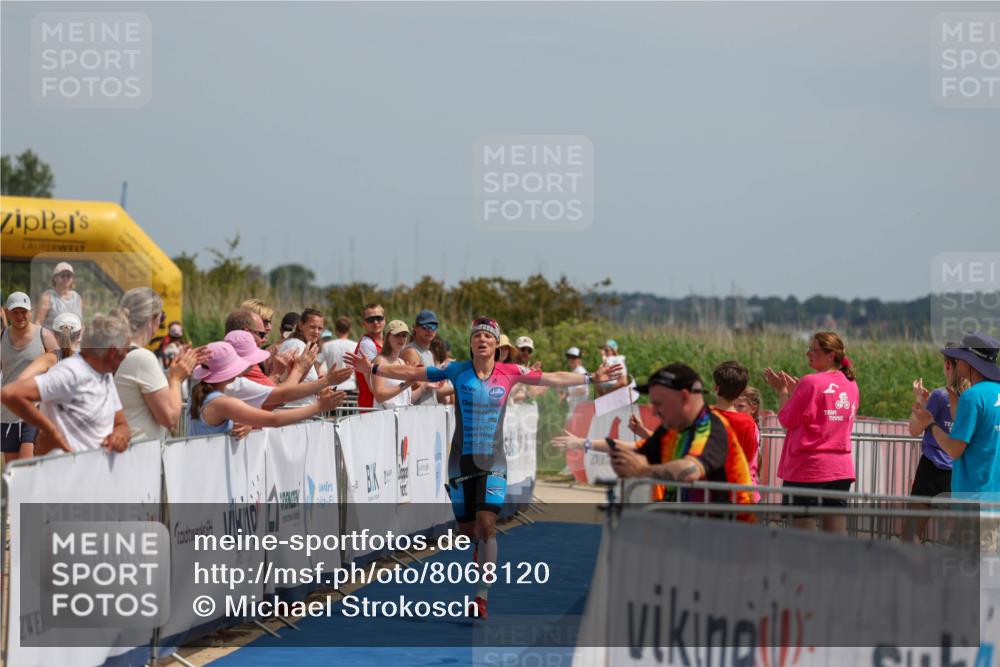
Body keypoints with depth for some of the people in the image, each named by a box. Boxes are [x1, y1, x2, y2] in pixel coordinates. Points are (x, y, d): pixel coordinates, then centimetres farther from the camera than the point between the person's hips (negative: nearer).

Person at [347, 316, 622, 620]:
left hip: (493, 462, -1)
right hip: (461, 461, 1)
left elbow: (553, 378, 9)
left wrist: (592, 378, 8)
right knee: (468, 530, 4)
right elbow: (412, 373, 4)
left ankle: (482, 598, -15)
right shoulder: (457, 370, 1)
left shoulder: (509, 373, 2)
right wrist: (373, 369, 0)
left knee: (486, 526, -16)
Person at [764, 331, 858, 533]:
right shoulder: (850, 384, 8)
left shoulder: (811, 382, -12)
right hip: (841, 468, 6)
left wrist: (783, 391, 7)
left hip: (807, 467, -6)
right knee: (837, 532, 4)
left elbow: (787, 420, -6)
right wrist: (796, 390, 16)